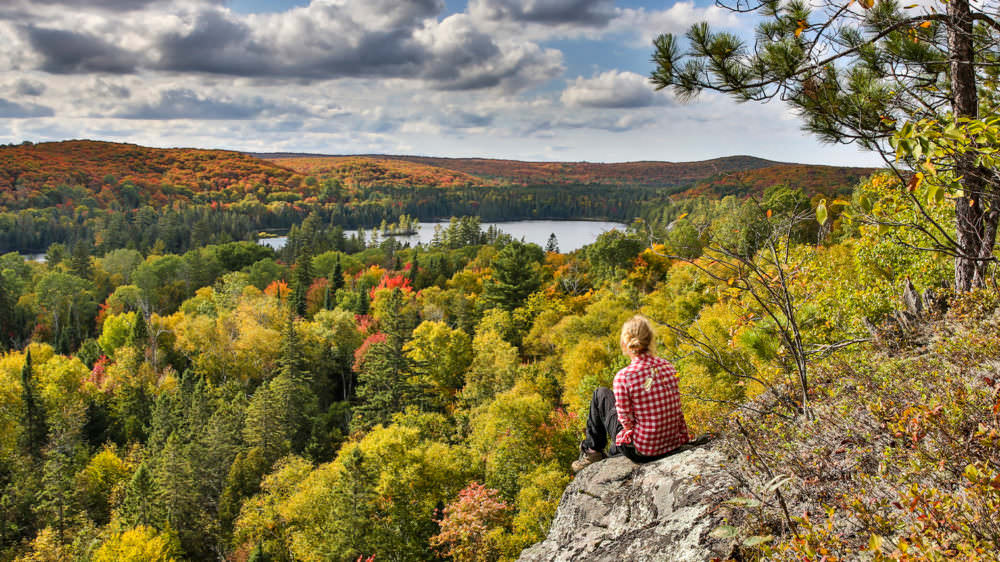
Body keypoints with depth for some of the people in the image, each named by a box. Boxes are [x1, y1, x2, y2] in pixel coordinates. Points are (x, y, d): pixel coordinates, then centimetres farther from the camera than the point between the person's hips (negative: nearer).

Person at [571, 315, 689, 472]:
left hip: (641, 451, -5)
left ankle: (592, 450, 28)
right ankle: (613, 454, 49)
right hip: (673, 444, 5)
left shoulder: (623, 377, -21)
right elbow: (675, 406, 4)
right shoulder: (668, 366, -5)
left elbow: (627, 421, -14)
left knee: (601, 394, 15)